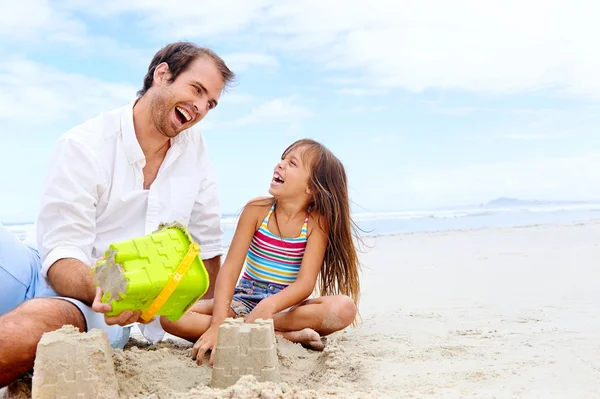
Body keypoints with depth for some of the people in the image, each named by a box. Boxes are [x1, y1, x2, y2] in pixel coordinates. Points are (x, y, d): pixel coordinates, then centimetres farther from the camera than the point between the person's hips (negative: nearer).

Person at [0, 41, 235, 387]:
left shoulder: (194, 147, 5)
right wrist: (100, 289, -36)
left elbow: (208, 243, 13)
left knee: (34, 325, -35)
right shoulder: (83, 147, -8)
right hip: (52, 277, -2)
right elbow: (62, 254, -15)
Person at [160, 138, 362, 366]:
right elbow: (230, 267, -14)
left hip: (286, 305, -1)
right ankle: (285, 336, -27)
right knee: (171, 316, -22)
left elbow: (306, 283, -19)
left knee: (345, 308, -30)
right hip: (243, 301, 2)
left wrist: (269, 305, -40)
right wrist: (217, 323, -28)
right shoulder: (257, 210, -8)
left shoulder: (317, 222, -11)